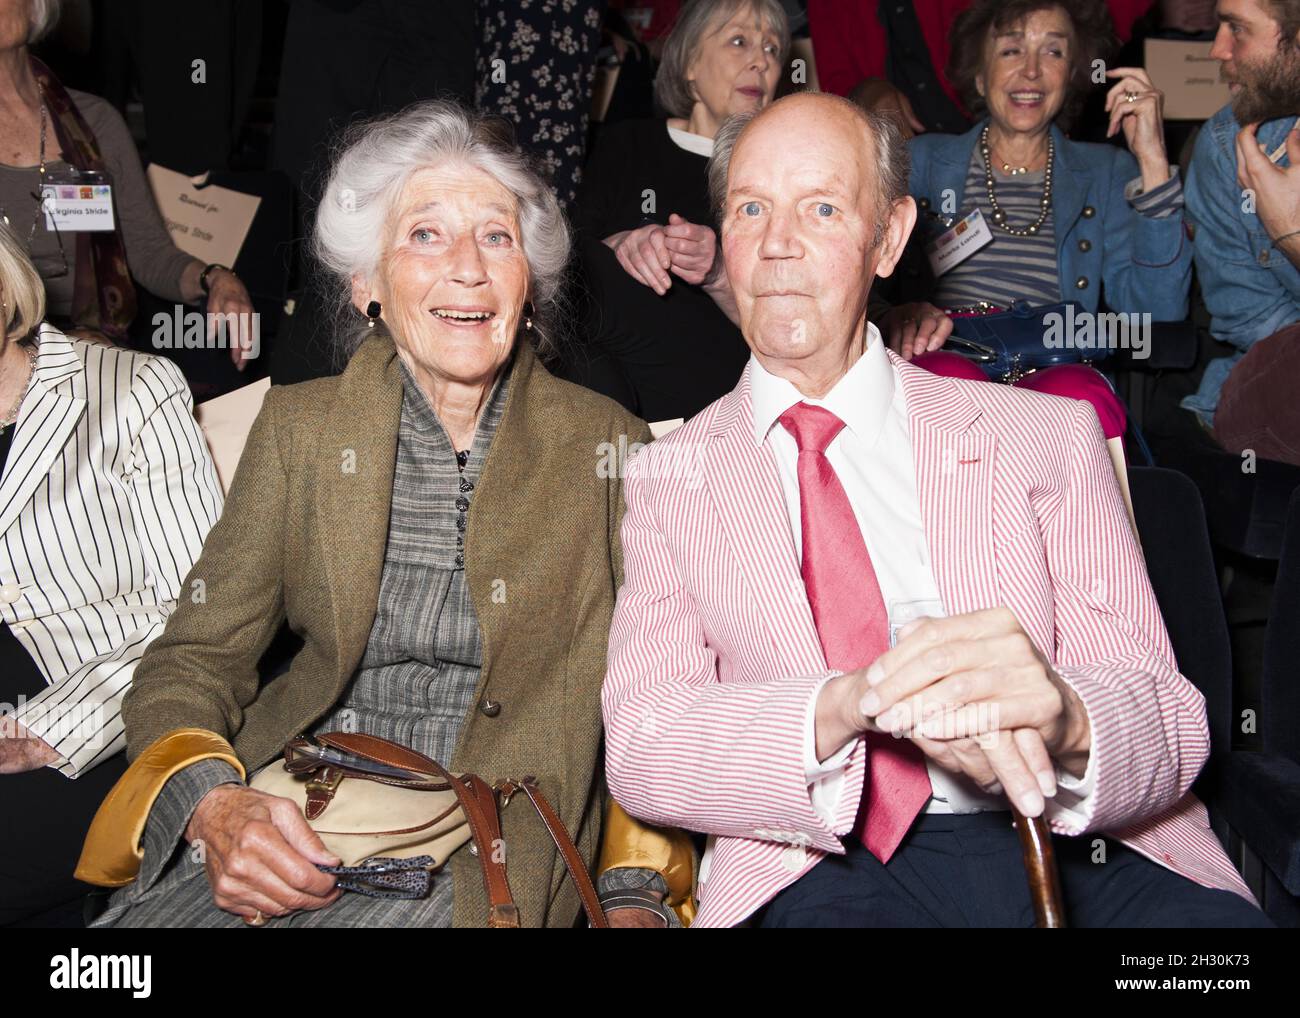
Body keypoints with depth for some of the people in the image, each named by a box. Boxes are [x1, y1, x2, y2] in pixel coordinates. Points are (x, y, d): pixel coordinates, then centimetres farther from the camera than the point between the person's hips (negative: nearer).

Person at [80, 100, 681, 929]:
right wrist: (213, 808, -15)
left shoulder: (606, 445, 2)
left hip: (487, 853, -1)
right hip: (287, 824, 2)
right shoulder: (299, 426, 7)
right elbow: (194, 662, 5)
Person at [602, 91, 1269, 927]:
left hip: (1076, 855, 2)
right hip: (822, 873, -1)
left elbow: (1172, 724, 3)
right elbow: (638, 747, -1)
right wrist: (851, 703, -21)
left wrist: (1064, 718, -23)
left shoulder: (1047, 436, 10)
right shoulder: (669, 479, 12)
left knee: (1210, 917, -30)